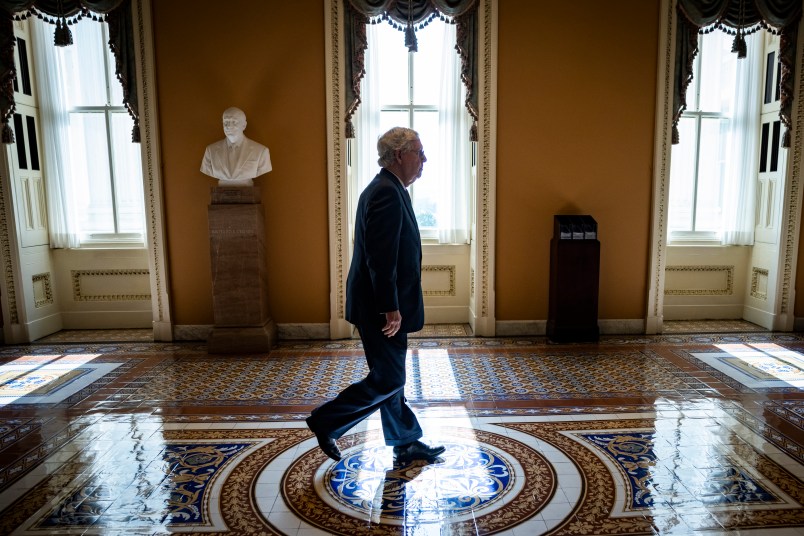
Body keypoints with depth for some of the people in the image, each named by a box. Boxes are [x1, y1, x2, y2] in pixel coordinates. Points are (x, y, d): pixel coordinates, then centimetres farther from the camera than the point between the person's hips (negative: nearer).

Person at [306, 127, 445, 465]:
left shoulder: (386, 189, 14)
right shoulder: (387, 194, -19)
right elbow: (381, 258, -25)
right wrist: (391, 308, -23)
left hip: (383, 304, 11)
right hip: (381, 307, -11)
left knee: (390, 377, 16)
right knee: (387, 380, 0)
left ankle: (405, 444, 29)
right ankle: (325, 423, 15)